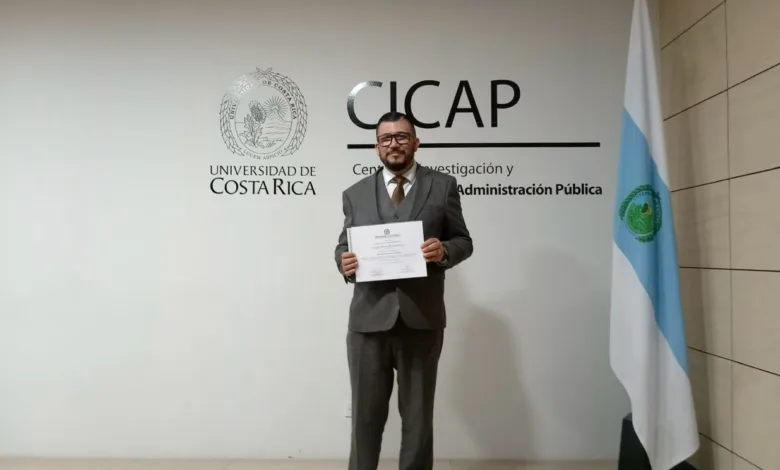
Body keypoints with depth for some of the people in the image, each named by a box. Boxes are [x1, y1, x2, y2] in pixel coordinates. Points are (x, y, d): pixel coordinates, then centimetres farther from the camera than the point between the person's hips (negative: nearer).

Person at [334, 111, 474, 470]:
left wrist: (445, 250, -17)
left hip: (422, 320, -1)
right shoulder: (356, 194, 11)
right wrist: (344, 262, -12)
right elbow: (343, 244, 11)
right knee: (366, 413, 11)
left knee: (418, 415, 13)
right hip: (368, 319, 1)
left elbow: (464, 241, 5)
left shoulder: (443, 186, 6)